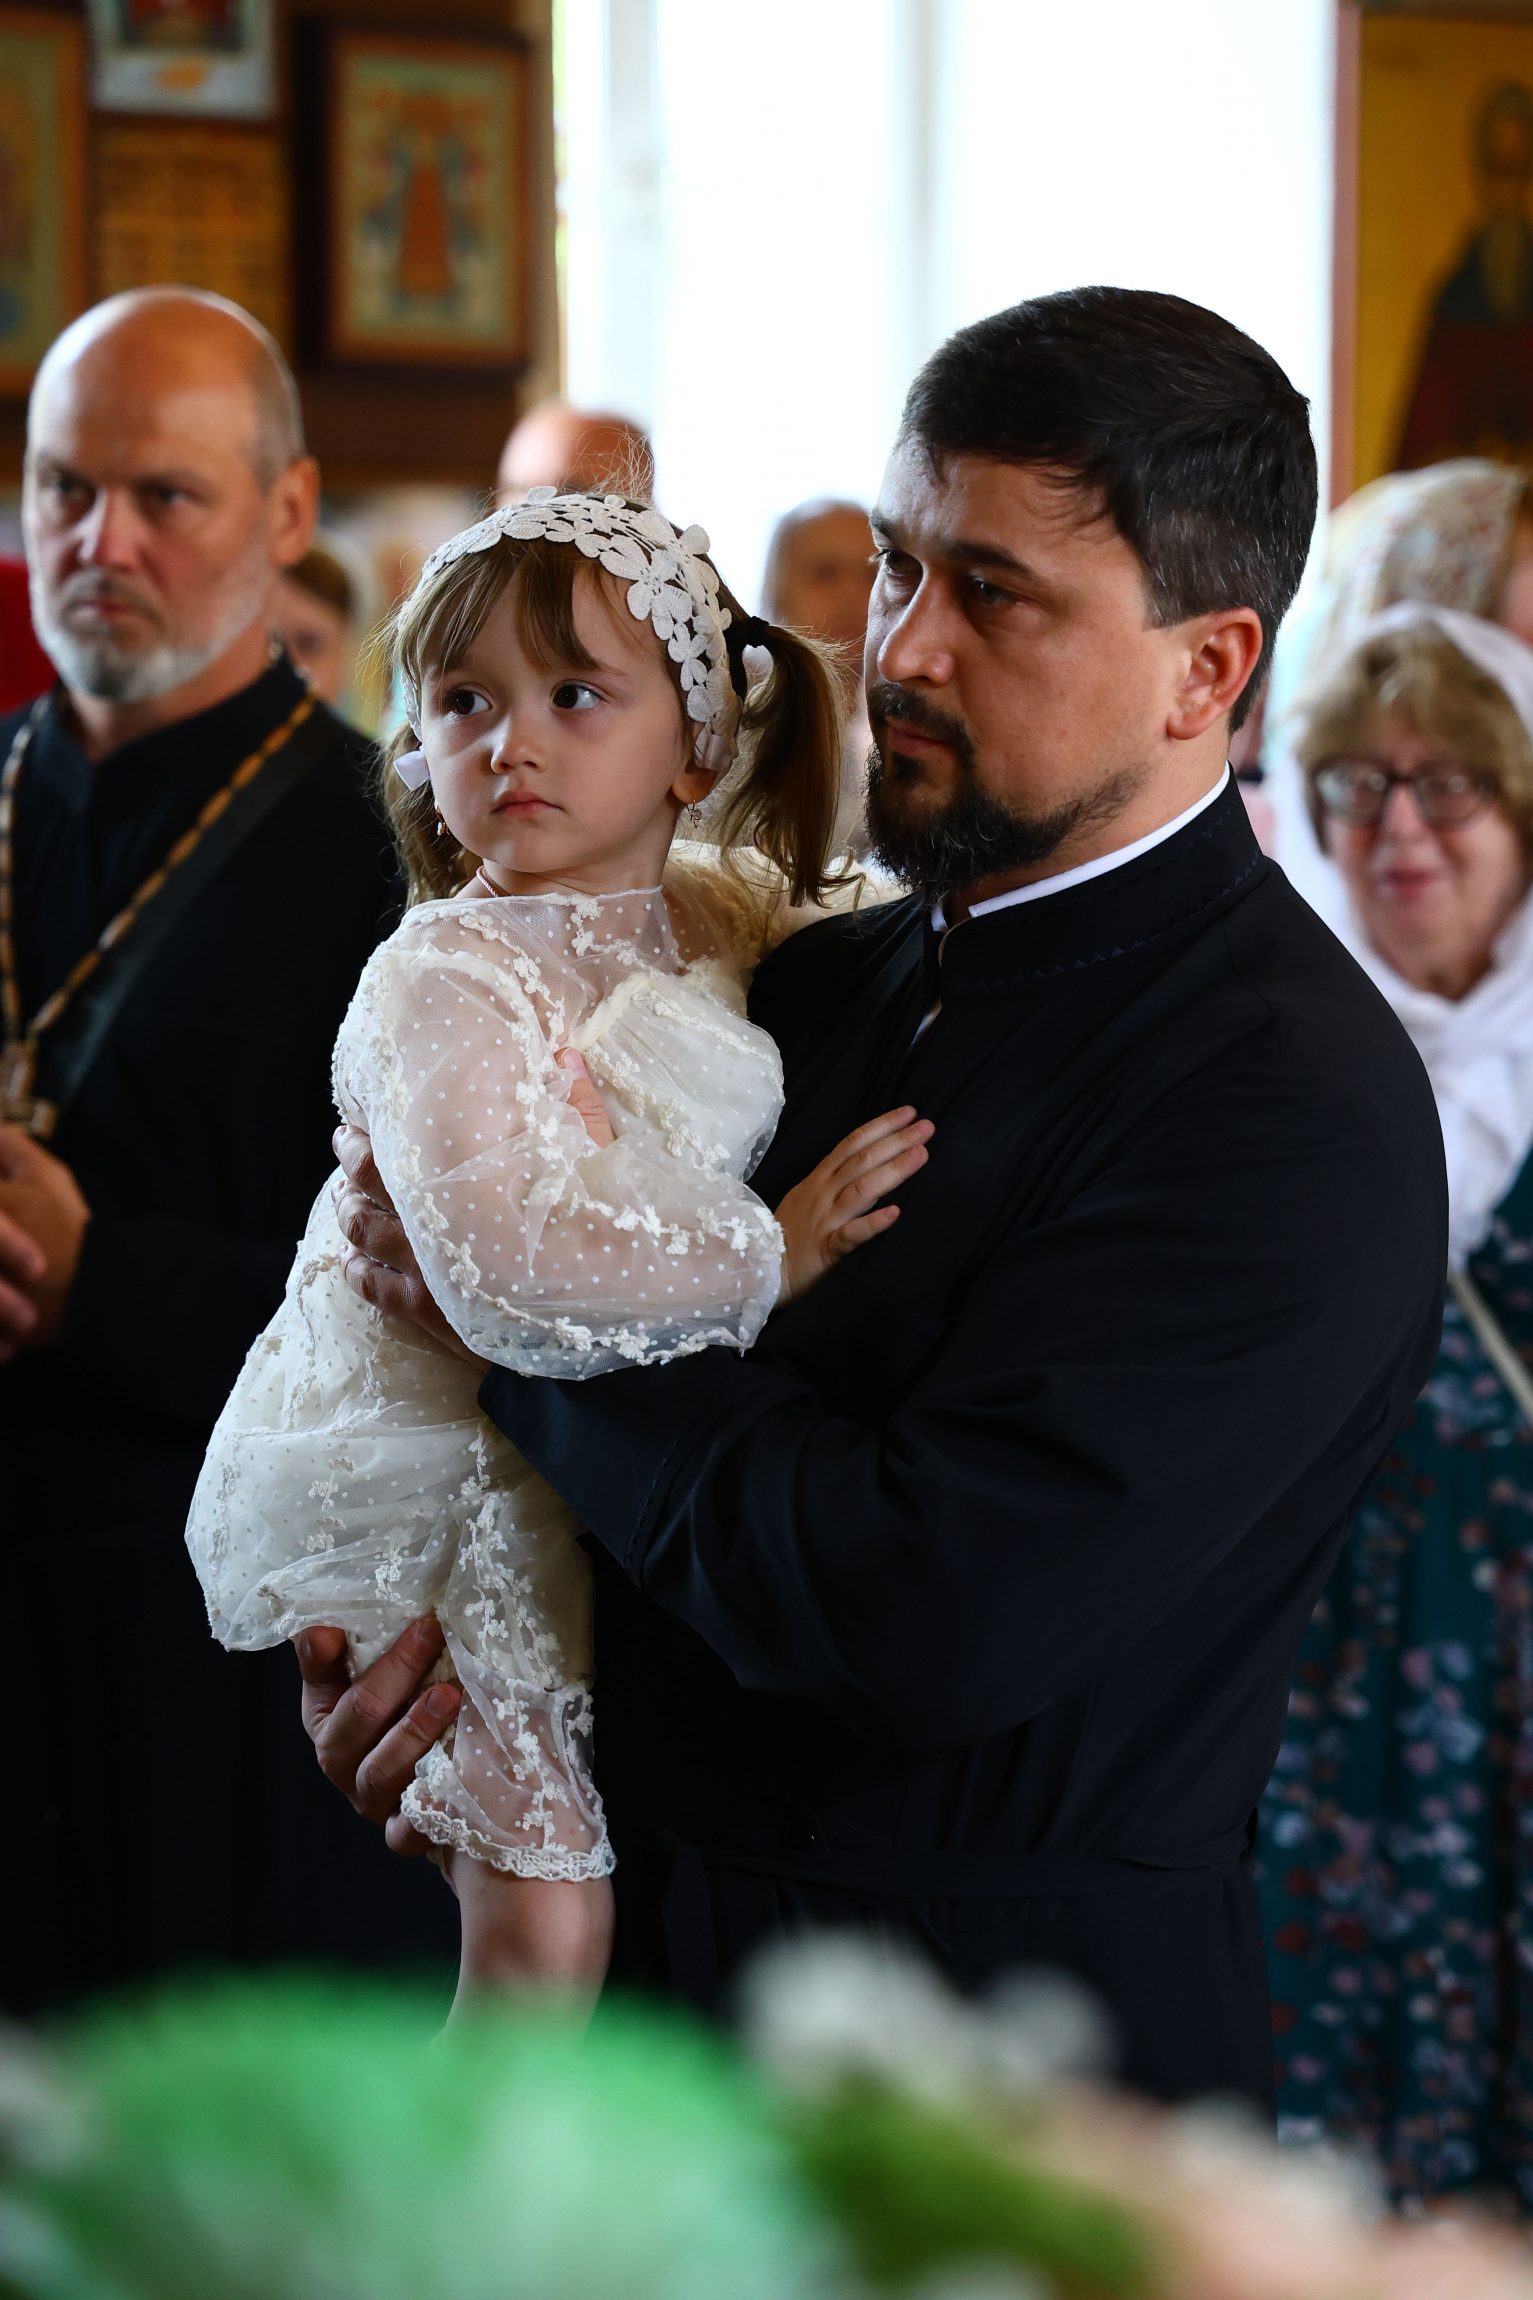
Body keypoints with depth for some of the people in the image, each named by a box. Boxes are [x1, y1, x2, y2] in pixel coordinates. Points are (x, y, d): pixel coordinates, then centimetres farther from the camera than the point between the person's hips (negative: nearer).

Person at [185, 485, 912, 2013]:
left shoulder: (735, 922, 2)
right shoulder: (444, 979, -19)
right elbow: (502, 1264, -33)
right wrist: (766, 1255, -28)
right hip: (461, 1474, -7)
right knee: (544, 1915, -7)